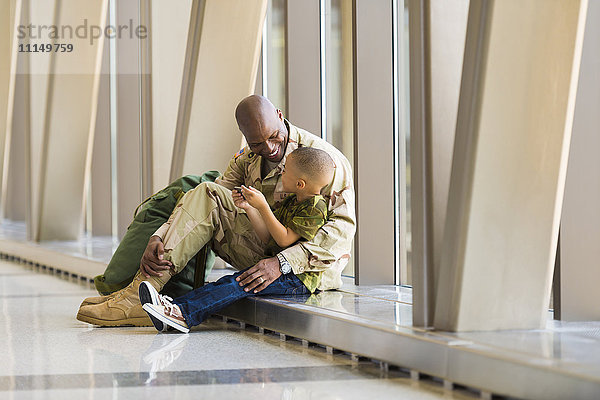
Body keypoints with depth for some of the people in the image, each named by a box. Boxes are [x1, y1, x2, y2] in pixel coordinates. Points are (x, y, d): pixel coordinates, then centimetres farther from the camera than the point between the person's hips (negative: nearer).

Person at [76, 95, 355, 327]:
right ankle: (136, 298, -24)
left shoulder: (323, 157, -12)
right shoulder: (248, 160, 9)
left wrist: (282, 263, -34)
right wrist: (157, 239, -18)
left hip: (310, 271, -6)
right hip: (271, 257, 6)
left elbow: (344, 225, -22)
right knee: (206, 194, -15)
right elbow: (208, 200, 1)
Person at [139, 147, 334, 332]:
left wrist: (263, 206, -18)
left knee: (239, 284, -26)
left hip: (296, 278, -9)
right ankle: (174, 305, -30)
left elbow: (284, 239, -18)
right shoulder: (291, 201, 17)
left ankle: (185, 315, -41)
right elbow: (267, 237, 17)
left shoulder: (315, 208, -13)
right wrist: (248, 208, 6)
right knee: (229, 282, -12)